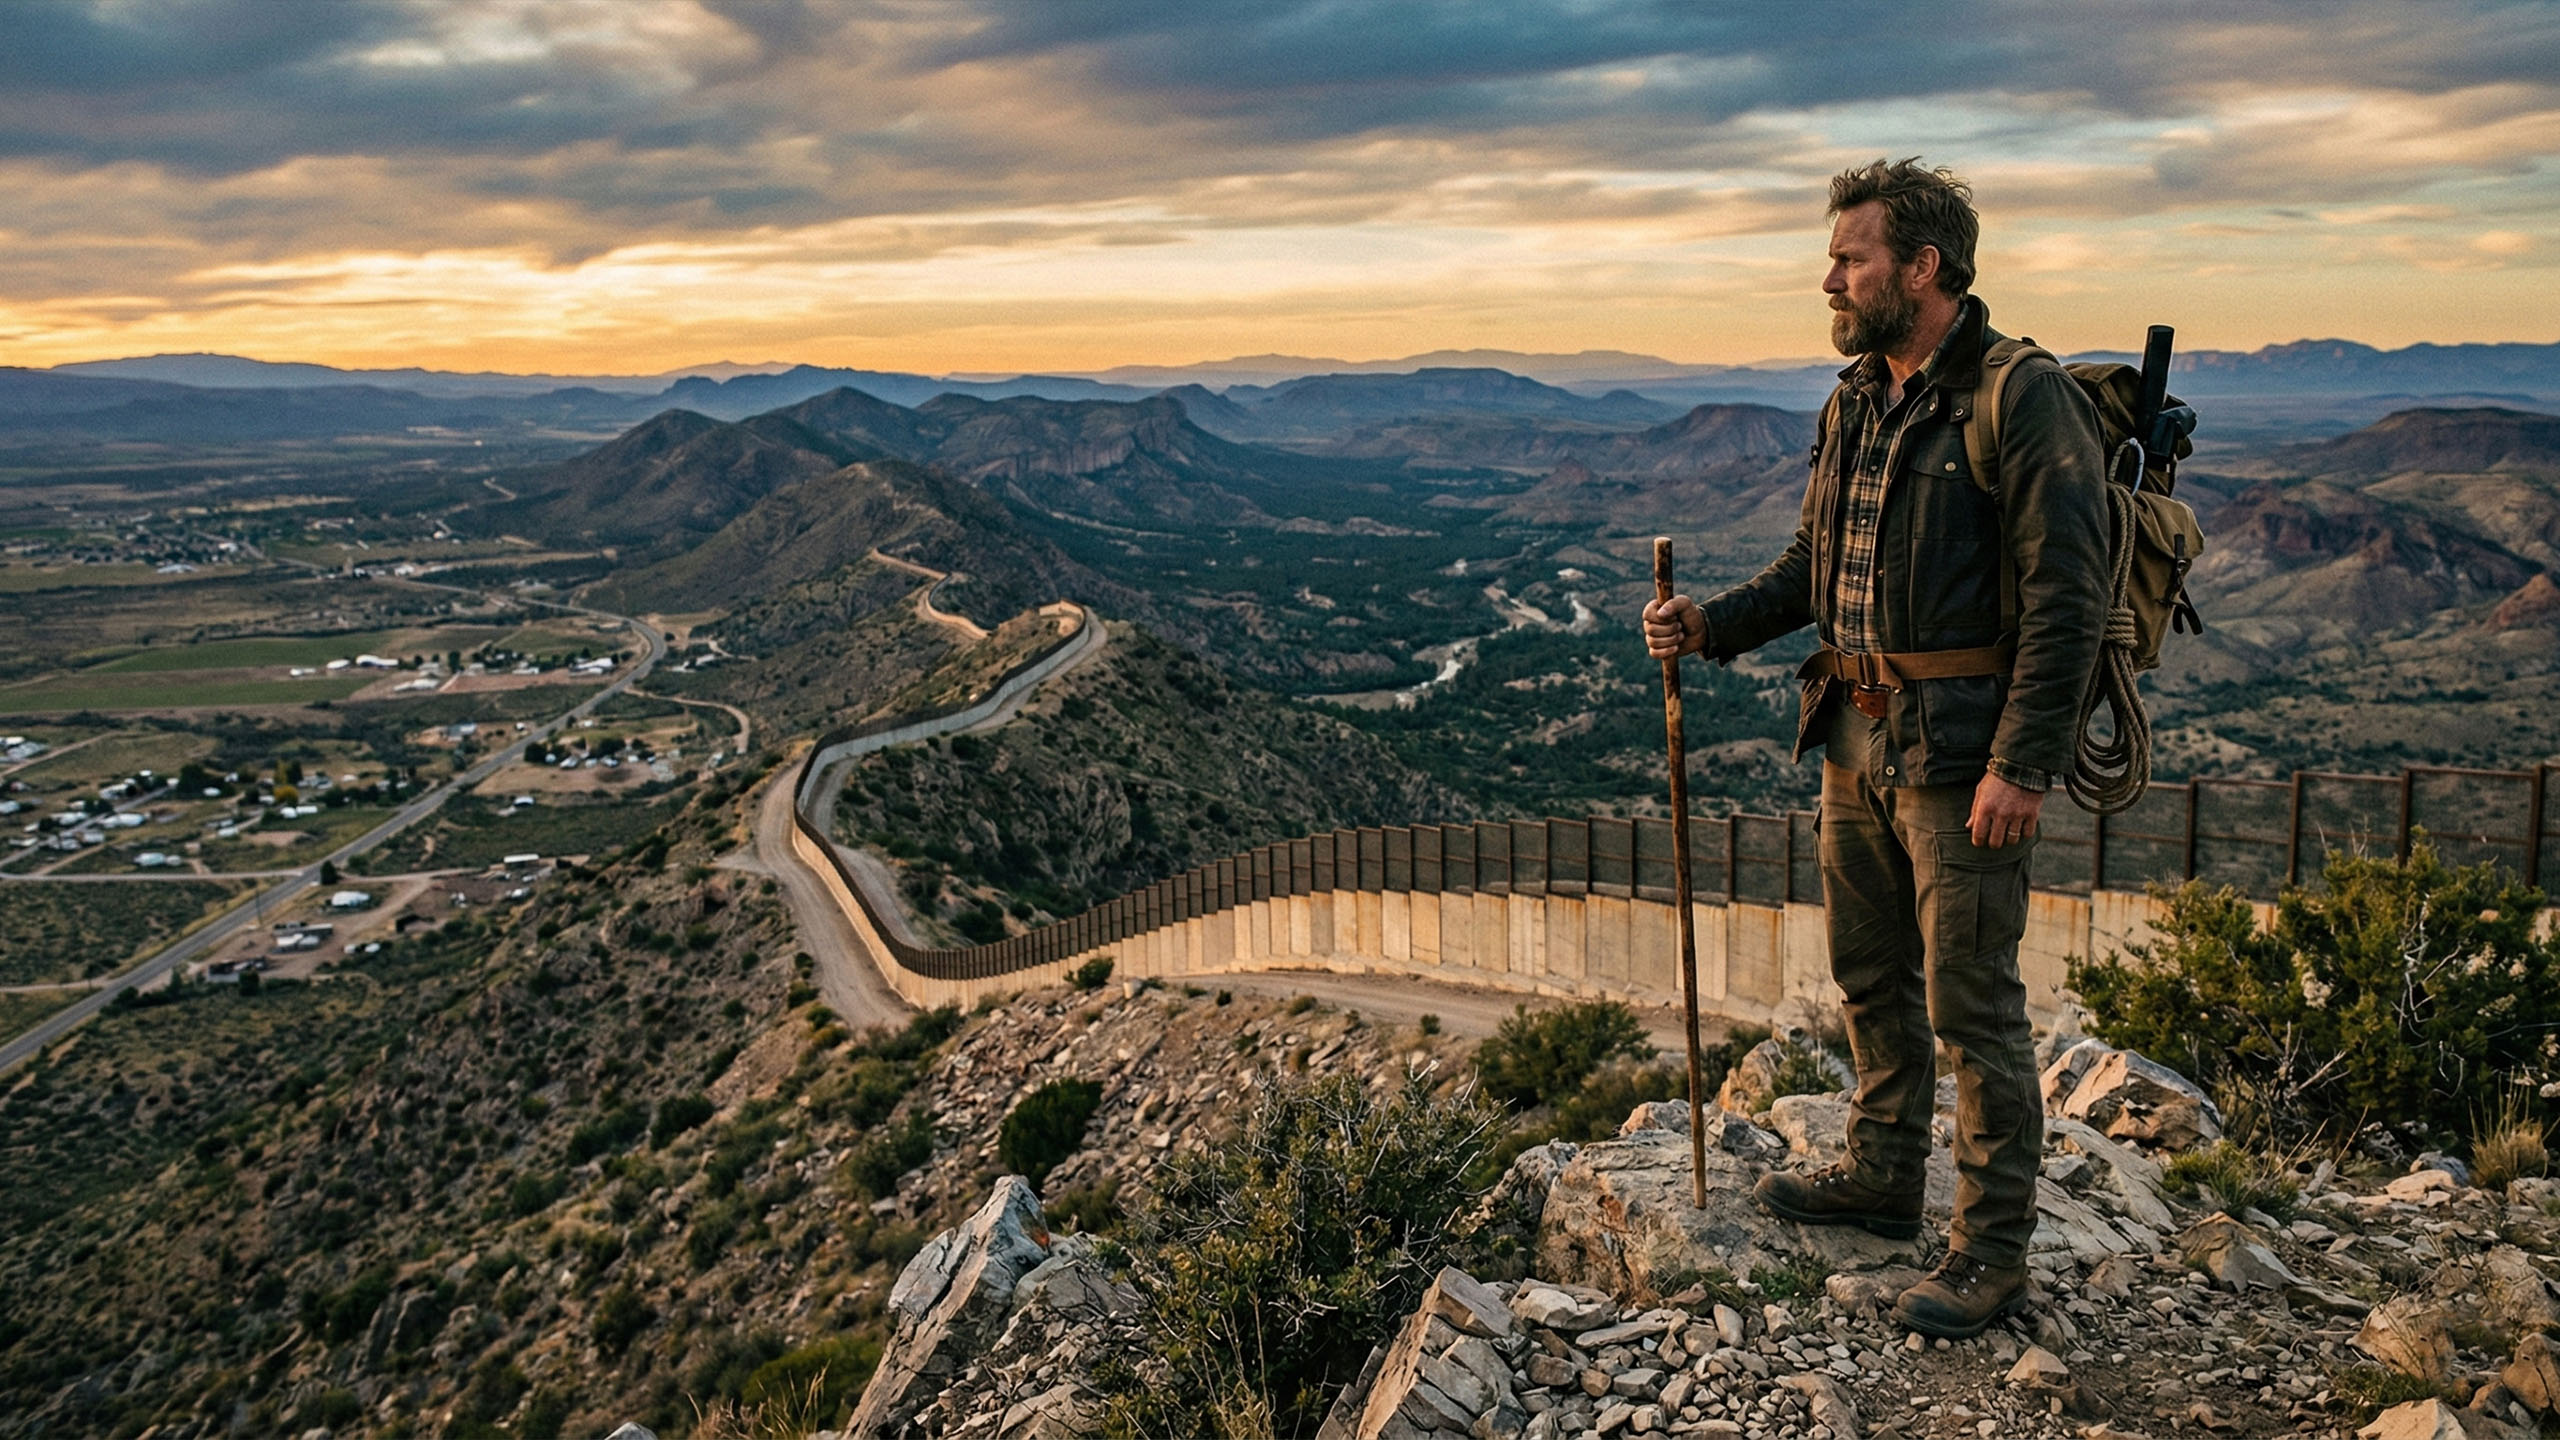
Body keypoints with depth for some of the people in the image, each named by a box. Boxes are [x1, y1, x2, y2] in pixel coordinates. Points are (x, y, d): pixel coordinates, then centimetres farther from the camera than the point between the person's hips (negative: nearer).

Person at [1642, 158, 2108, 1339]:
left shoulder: (2024, 399, -13)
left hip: (1963, 753, -8)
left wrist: (2021, 765, -22)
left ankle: (1993, 1251, 15)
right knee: (1869, 975, 19)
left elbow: (2065, 598, -17)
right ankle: (1883, 1177, 37)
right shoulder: (1853, 404, 11)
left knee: (1971, 1005, 1)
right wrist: (1711, 626, 2)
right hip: (1856, 738, 8)